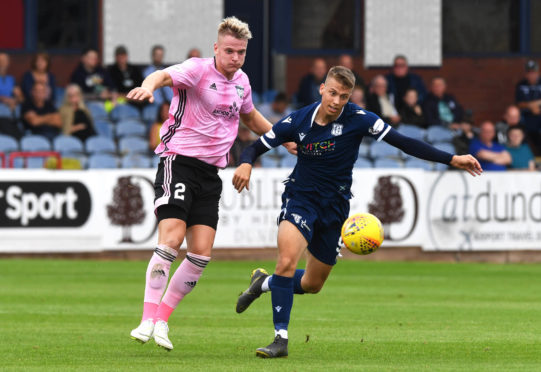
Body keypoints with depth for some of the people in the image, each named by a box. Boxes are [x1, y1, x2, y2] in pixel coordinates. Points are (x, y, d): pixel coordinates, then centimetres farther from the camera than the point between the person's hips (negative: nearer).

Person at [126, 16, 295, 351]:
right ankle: (148, 319, -16)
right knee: (171, 239, -19)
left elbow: (250, 117, 33)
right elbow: (165, 75, -30)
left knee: (201, 254, -3)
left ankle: (163, 319, 8)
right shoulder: (198, 70, -9)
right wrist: (150, 85, -53)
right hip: (179, 161, -6)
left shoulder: (241, 81, 12)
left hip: (211, 173, 6)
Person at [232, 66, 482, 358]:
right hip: (300, 199, -2)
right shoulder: (298, 121, -11)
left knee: (312, 284, 11)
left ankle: (265, 282, 42)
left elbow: (404, 143, -14)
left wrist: (452, 159, -20)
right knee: (287, 260, -27)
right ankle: (281, 339, -20)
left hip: (334, 207, 2)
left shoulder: (358, 119, -14)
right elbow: (257, 147, -2)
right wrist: (245, 164, -26)